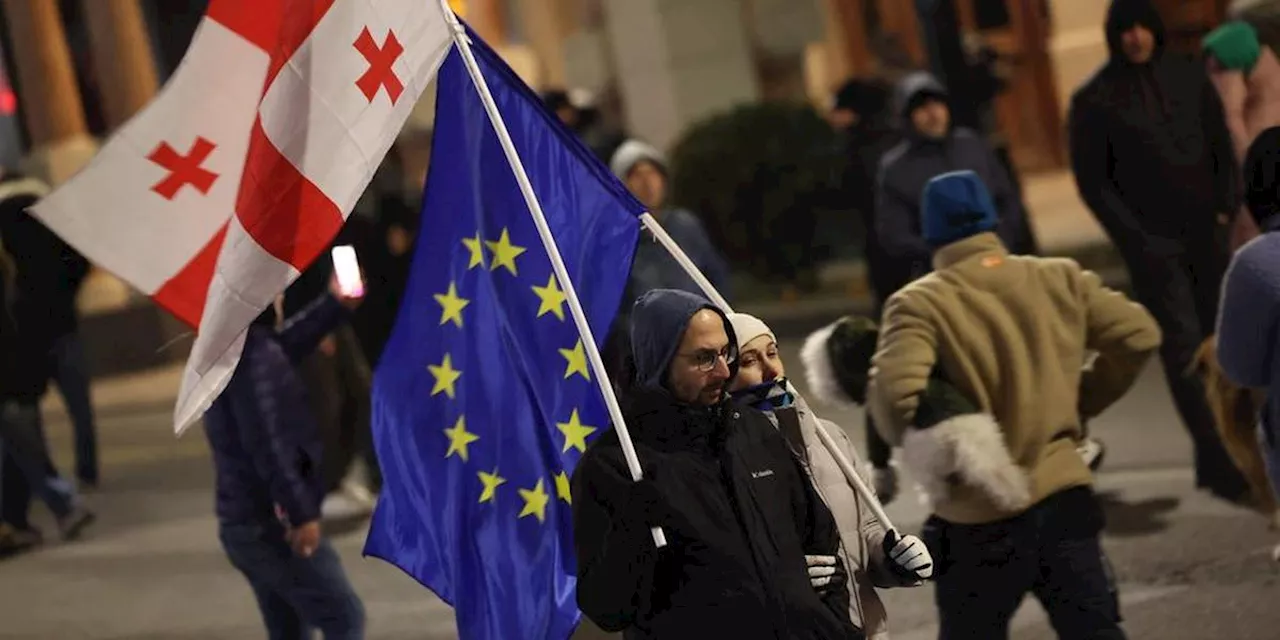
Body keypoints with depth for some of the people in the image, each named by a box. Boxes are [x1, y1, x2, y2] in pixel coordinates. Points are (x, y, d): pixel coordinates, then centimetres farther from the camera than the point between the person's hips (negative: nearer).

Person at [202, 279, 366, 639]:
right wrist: (300, 512, -25)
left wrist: (333, 305, 29)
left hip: (245, 522, 10)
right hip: (271, 523, -10)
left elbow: (282, 347, 31)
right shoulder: (252, 356, -20)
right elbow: (268, 443, -26)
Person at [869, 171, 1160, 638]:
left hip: (978, 521, -3)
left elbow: (895, 392, -23)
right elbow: (1138, 335, 5)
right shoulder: (1061, 279, 5)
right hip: (1065, 500, 3)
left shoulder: (919, 305, -9)